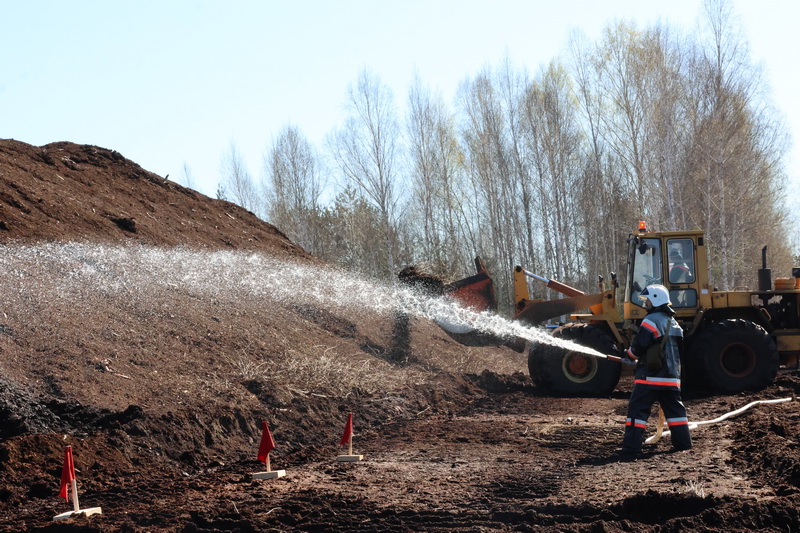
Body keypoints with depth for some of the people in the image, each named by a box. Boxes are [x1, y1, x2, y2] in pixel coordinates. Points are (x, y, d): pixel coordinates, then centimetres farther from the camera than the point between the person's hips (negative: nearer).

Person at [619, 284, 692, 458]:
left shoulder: (651, 320, -12)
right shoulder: (674, 323, 16)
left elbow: (639, 346, -15)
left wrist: (629, 356, 6)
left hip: (650, 376, -8)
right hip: (671, 377, 8)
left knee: (638, 410, -6)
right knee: (675, 409, 16)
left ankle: (631, 448, -10)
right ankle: (683, 443, 18)